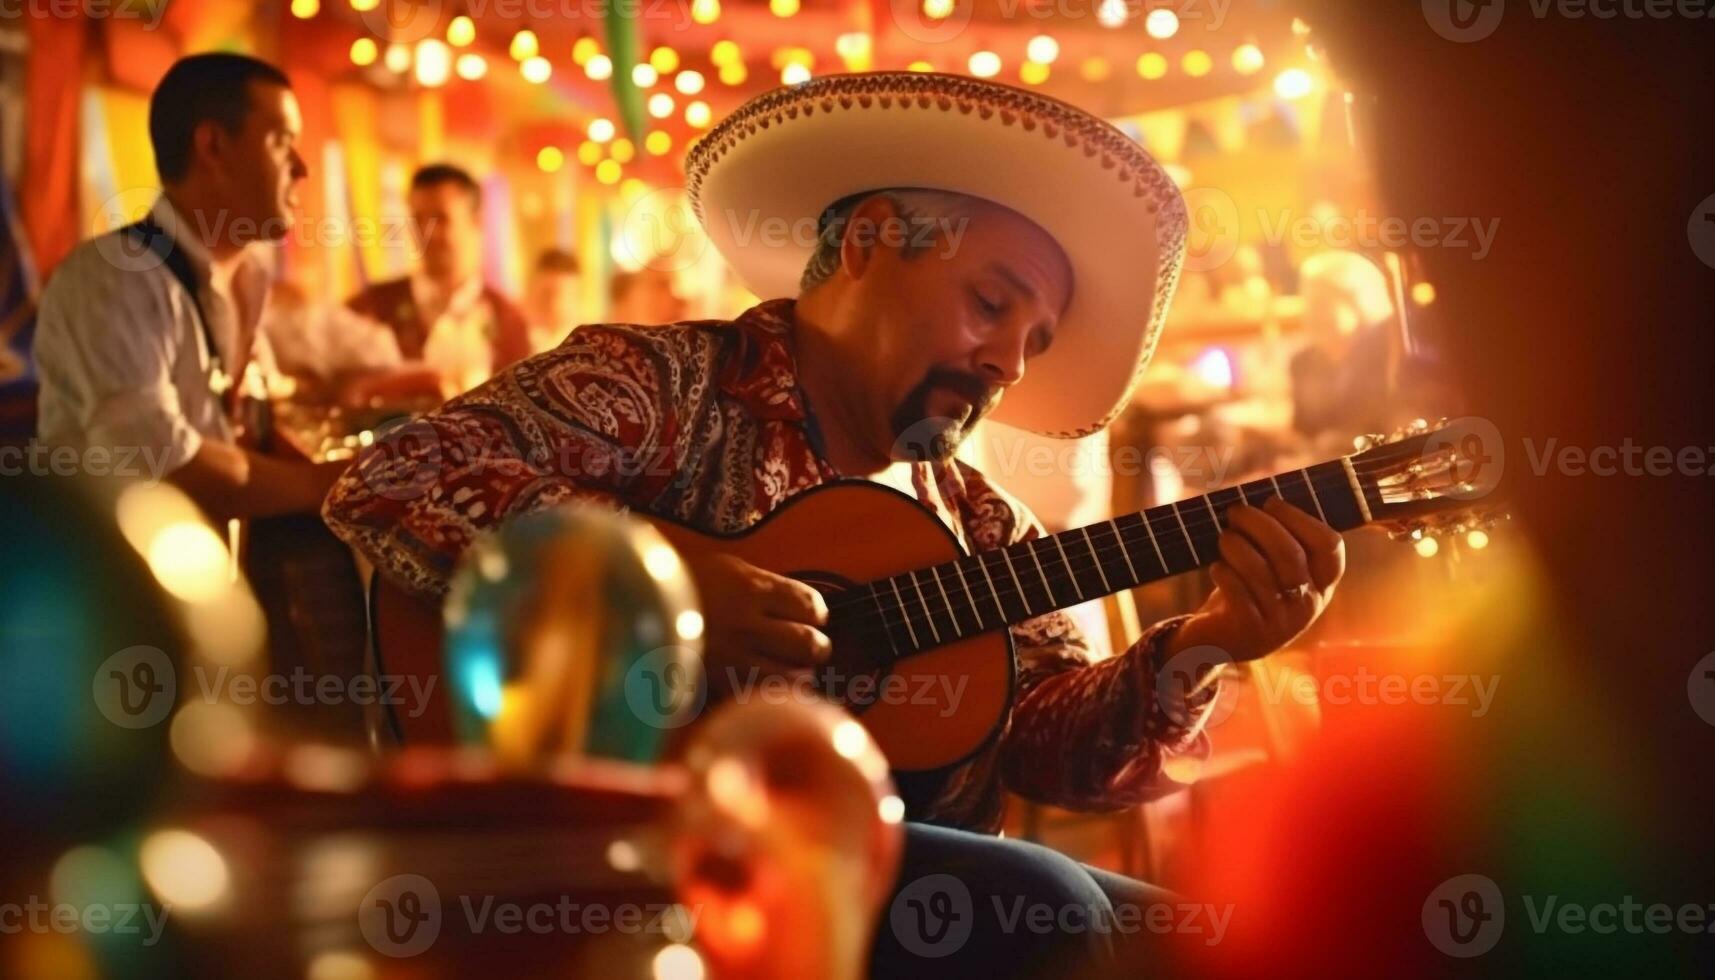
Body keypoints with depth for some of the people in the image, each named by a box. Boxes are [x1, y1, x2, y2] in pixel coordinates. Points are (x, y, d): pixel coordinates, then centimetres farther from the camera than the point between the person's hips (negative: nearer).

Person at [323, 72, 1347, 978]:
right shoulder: (660, 385, -1)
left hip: (932, 882, 6)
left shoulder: (982, 528, 18)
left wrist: (1195, 650, -13)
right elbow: (387, 484, -14)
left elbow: (1055, 742, 6)